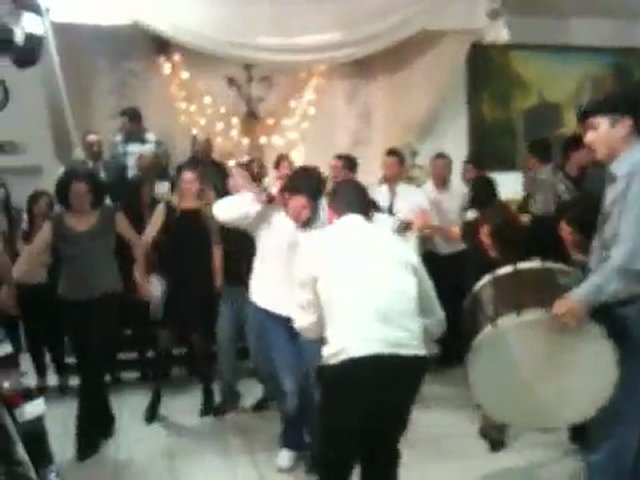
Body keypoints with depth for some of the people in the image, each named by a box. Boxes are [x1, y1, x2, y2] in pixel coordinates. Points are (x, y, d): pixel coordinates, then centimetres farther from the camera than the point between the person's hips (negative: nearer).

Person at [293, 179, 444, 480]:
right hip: (409, 359, 4)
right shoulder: (396, 243, 19)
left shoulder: (315, 243, 11)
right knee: (383, 455, 28)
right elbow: (435, 323, 23)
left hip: (350, 361, -3)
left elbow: (308, 326, 12)